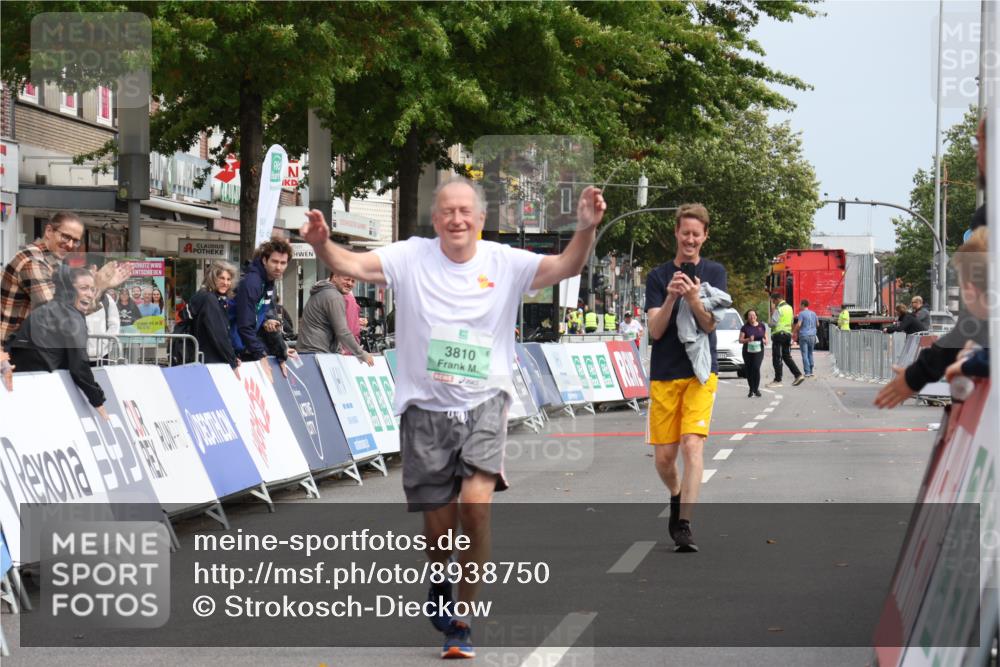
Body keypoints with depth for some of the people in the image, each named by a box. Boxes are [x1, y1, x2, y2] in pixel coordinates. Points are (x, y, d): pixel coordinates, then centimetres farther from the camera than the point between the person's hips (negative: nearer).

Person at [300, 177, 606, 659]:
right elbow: (352, 265, -12)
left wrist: (585, 230, -30)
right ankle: (441, 580, 43)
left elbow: (564, 267, -11)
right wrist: (322, 245, -32)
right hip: (425, 407, 1)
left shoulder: (505, 263, -2)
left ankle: (462, 621, -7)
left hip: (483, 405, -1)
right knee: (438, 526, 5)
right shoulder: (411, 258, -2)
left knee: (476, 504, -22)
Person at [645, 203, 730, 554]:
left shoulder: (714, 272, 6)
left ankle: (684, 525, -18)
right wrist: (671, 298, -18)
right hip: (663, 375, 2)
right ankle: (676, 496, 34)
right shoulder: (659, 276, 6)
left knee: (692, 445, -17)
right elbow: (655, 330, -2)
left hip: (700, 372, -2)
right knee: (664, 456, 3)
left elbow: (710, 324, -5)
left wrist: (694, 299, -25)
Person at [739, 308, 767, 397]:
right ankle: (751, 389, 17)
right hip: (747, 351, 1)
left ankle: (756, 388, -4)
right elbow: (740, 340, 1)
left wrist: (765, 341, -6)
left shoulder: (761, 326, 7)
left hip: (758, 351, -1)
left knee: (756, 368, -16)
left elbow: (766, 336, 17)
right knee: (749, 370, 3)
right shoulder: (745, 327, 2)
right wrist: (748, 339, -18)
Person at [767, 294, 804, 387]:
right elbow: (792, 322, 22)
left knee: (777, 358, -3)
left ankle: (777, 380, 0)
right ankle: (798, 375, 4)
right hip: (788, 334, 9)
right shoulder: (789, 308, 15)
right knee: (787, 357, 14)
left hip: (779, 334, -9)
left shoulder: (778, 309, -13)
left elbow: (773, 323, -20)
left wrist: (772, 312, -9)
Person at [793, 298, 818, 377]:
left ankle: (807, 372, -6)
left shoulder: (802, 313, -9)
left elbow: (798, 324, -16)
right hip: (812, 335, 6)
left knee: (805, 354, -2)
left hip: (804, 335, -5)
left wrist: (794, 332, -4)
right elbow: (817, 324, 19)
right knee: (810, 353, 15)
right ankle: (811, 371, 14)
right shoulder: (813, 313, 9)